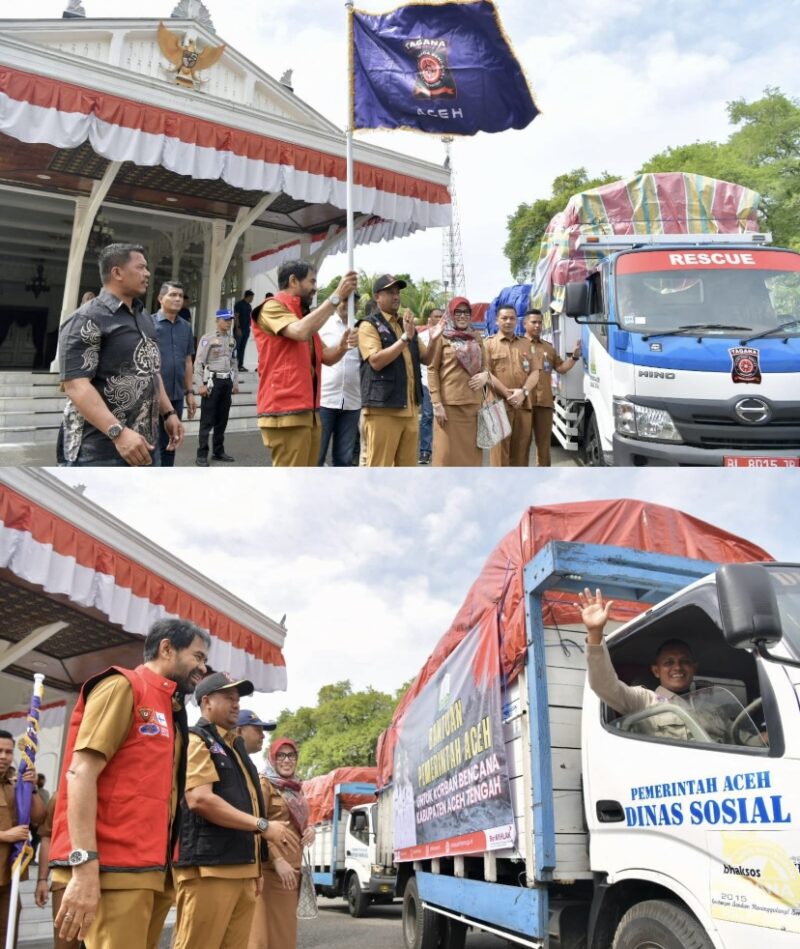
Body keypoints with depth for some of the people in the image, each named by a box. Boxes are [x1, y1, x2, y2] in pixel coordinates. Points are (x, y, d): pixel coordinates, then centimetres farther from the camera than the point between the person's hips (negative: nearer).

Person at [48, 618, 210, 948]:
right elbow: (81, 771, -13)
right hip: (114, 869, -8)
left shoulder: (171, 711, 20)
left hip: (152, 871, 8)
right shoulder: (123, 686, -4)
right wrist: (85, 865, -22)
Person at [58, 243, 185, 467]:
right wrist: (118, 432, -29)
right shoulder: (87, 320, -11)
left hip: (144, 444, 9)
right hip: (99, 452, -9)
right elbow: (76, 385, -20)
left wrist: (168, 413, 15)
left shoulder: (143, 318, 16)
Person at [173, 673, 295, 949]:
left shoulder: (235, 747, 23)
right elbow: (200, 799, -19)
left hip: (242, 869, 9)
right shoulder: (196, 741, -5)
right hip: (209, 868, -9)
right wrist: (263, 825, -17)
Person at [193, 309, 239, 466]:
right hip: (212, 381, -6)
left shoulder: (232, 340, 12)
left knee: (222, 419, 10)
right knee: (207, 420, -4)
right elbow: (198, 363, -10)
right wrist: (200, 385, -15)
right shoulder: (207, 338, -7)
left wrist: (235, 382, 14)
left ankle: (218, 451, 20)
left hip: (227, 381, 6)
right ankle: (202, 455, -1)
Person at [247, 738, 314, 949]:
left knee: (285, 926, 10)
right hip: (271, 867, -8)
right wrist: (277, 860, -21)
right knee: (267, 927, -9)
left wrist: (309, 829, 5)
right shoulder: (264, 784, -6)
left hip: (293, 867, 8)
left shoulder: (295, 788, 18)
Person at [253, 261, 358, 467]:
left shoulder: (304, 316, 22)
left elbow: (326, 357, 19)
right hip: (286, 412, -9)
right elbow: (301, 332, -23)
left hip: (307, 411, 9)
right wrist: (336, 296, -18)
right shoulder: (272, 308, -4)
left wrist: (343, 345, -4)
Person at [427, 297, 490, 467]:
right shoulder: (441, 336, 1)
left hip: (474, 403, 5)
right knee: (447, 452, -4)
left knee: (471, 451, 7)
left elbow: (484, 366, 21)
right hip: (449, 403, -5)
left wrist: (485, 375, -5)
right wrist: (436, 403, -12)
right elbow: (432, 370, -3)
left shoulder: (476, 337, 15)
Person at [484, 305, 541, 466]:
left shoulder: (526, 345, 17)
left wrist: (523, 392, -9)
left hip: (524, 404, 4)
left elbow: (535, 372, 9)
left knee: (521, 449, 6)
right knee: (500, 449, -5)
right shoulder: (489, 345, 6)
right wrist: (507, 394, -13)